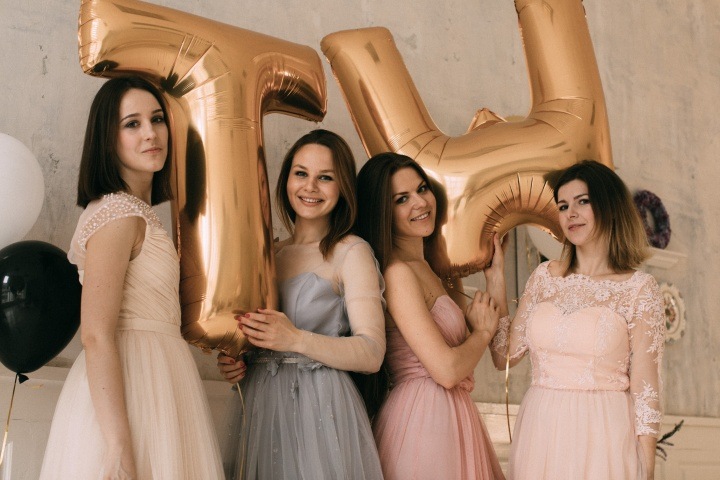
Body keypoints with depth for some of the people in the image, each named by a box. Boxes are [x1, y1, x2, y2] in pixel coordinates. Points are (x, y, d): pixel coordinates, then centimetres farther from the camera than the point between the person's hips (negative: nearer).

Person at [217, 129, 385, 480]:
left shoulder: (351, 252, -5)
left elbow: (372, 353, -13)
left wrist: (297, 340, -25)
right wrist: (233, 363, 2)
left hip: (320, 408, -5)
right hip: (260, 408, 5)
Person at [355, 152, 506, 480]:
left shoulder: (429, 269, 9)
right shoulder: (398, 272, -18)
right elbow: (446, 371, -21)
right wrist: (483, 330, -3)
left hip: (452, 416, 9)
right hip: (422, 419, -9)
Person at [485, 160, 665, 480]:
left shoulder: (639, 289, -5)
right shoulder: (545, 277, 6)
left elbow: (644, 390, -4)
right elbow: (505, 355, 4)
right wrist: (495, 277, 3)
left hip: (603, 436, -4)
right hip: (540, 432, 4)